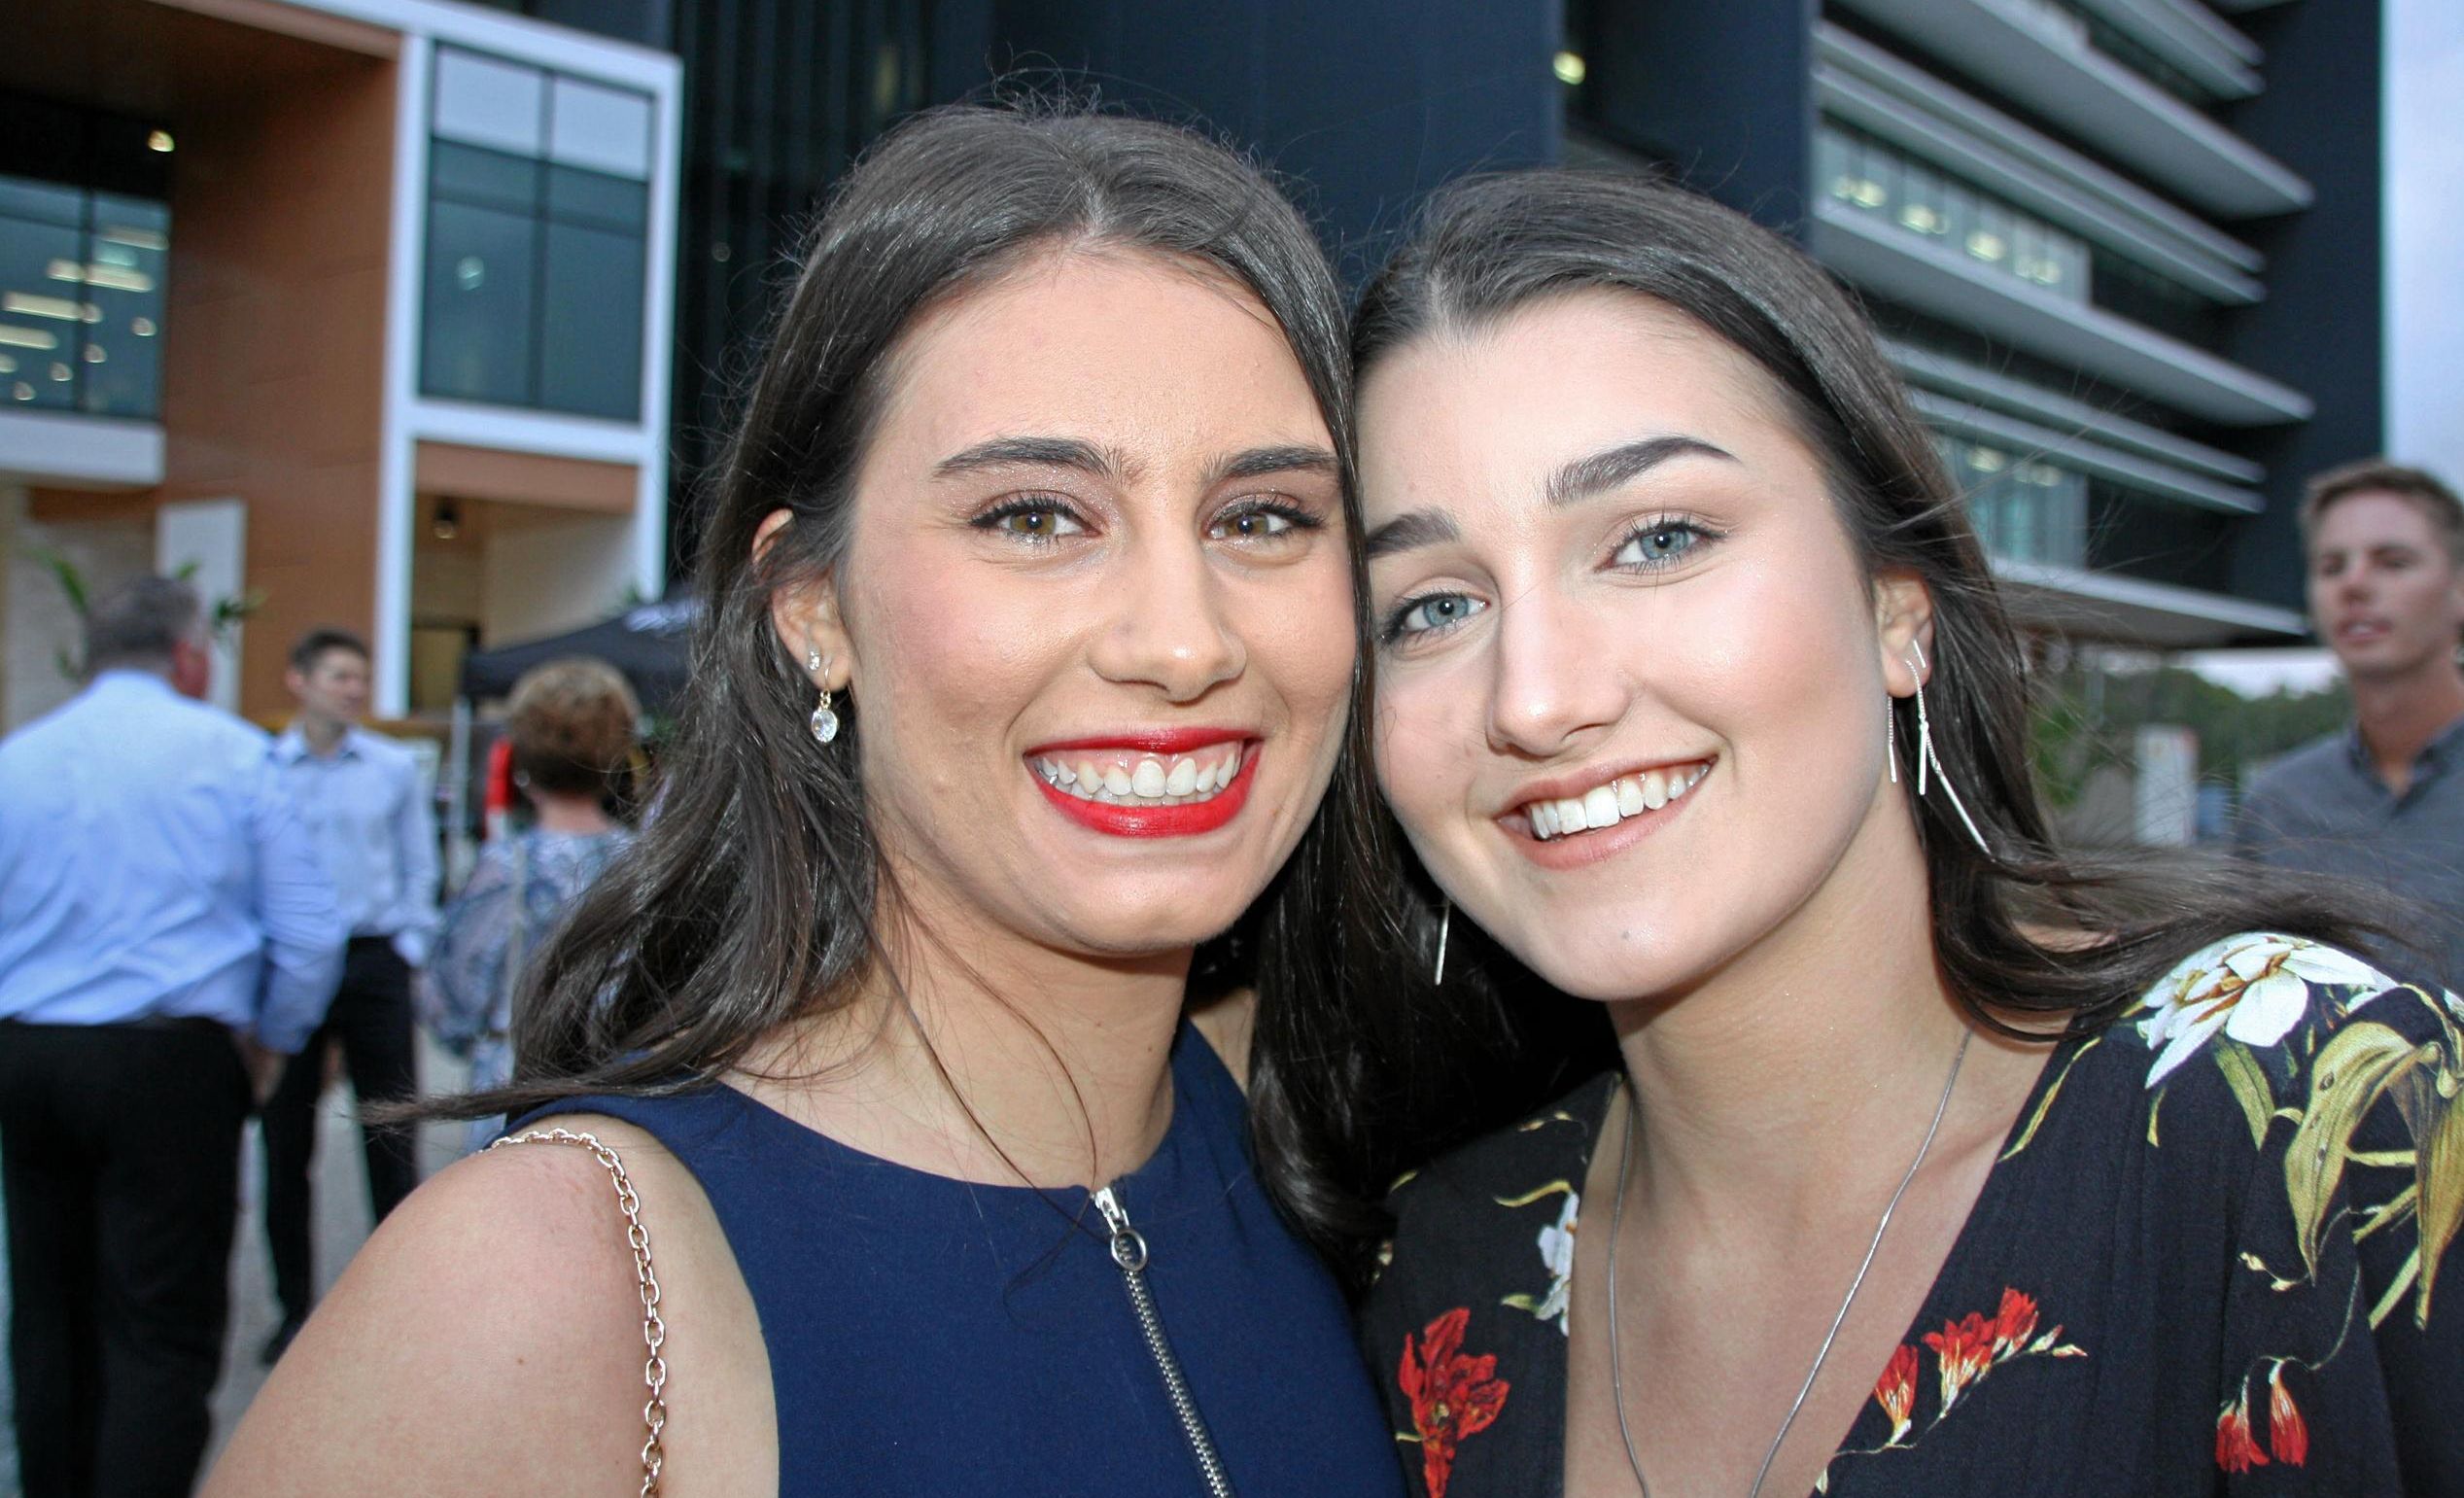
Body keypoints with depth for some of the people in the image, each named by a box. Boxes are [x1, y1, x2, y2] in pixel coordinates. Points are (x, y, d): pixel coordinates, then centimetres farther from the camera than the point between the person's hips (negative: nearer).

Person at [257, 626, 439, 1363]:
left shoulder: (396, 768, 5)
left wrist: (408, 946, 1)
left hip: (375, 963, 0)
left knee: (390, 1135, 2)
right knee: (286, 1141, 7)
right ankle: (295, 1307, 20)